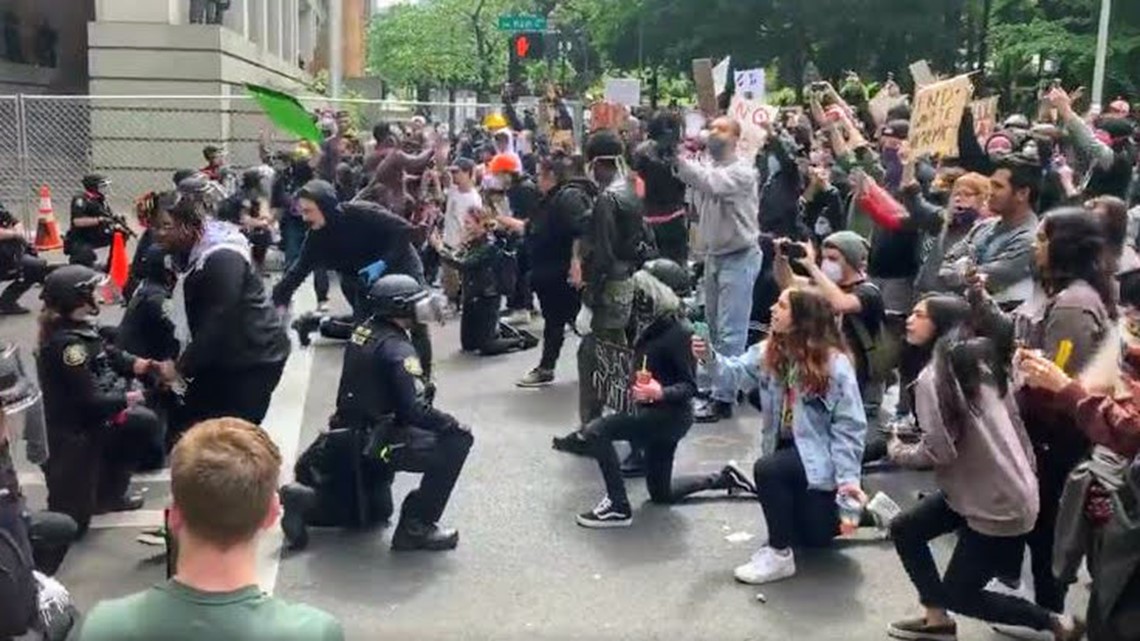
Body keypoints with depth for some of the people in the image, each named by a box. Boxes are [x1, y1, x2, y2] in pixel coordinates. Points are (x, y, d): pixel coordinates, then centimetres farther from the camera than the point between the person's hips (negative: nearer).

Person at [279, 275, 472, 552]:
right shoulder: (397, 348, -20)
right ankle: (416, 526, -9)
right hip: (377, 442, -9)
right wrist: (453, 425, -13)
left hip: (349, 437, 9)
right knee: (456, 442, -12)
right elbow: (415, 410, -26)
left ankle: (305, 499, 8)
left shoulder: (363, 331, 5)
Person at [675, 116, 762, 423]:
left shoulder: (742, 170, -15)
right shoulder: (706, 165, 9)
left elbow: (712, 183, -33)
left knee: (730, 332, -6)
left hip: (739, 258, -7)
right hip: (714, 255, 8)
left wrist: (680, 159, -35)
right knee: (714, 326, 16)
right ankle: (716, 382, 29)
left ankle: (723, 398, -3)